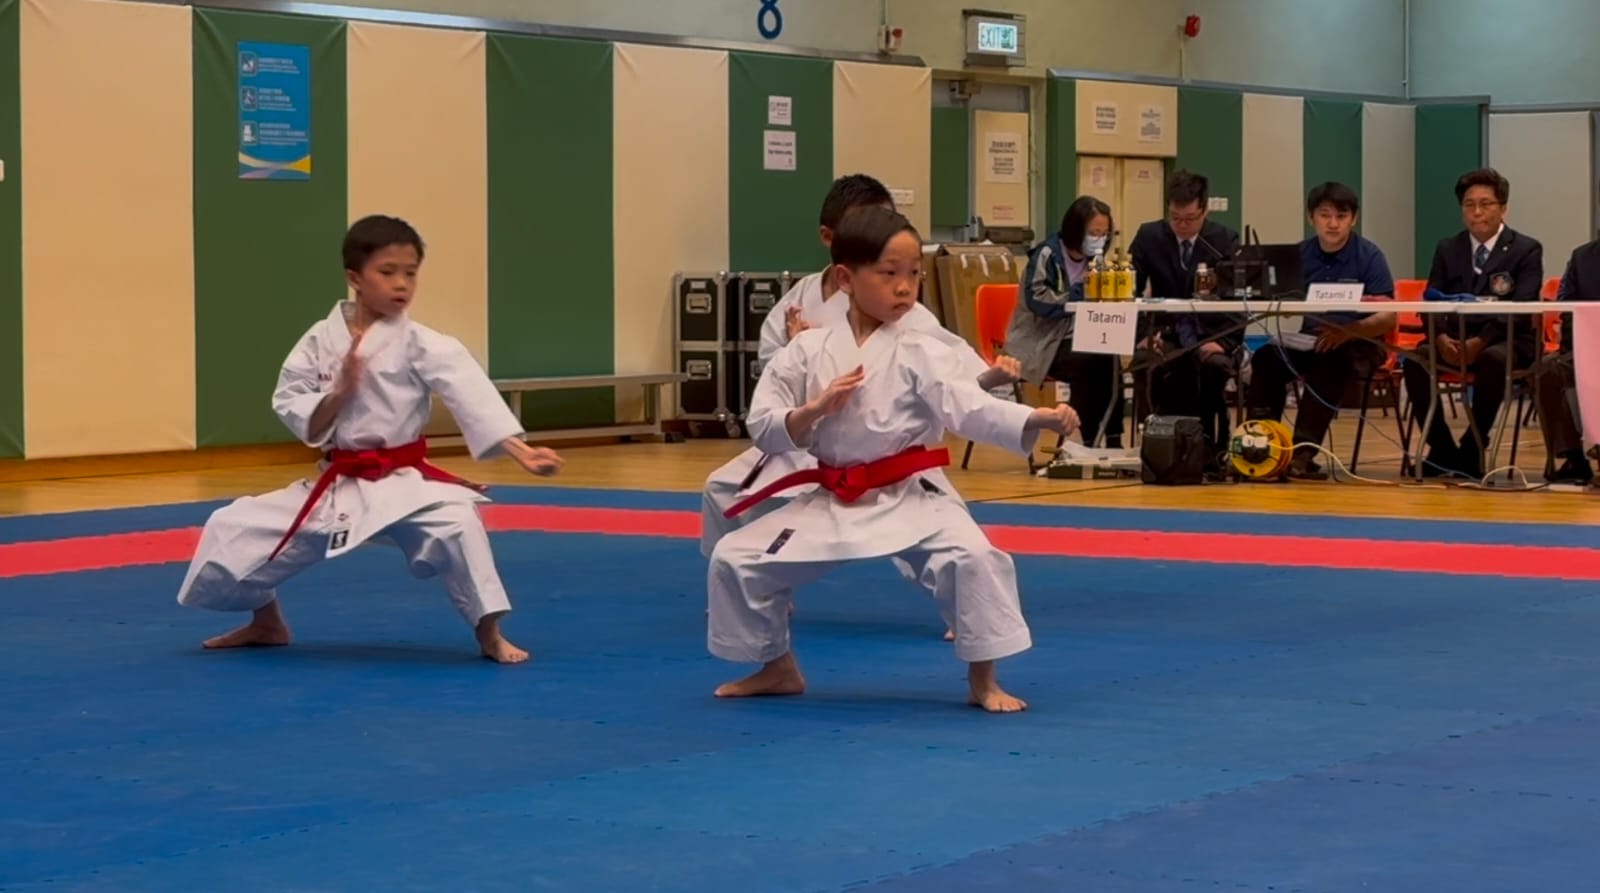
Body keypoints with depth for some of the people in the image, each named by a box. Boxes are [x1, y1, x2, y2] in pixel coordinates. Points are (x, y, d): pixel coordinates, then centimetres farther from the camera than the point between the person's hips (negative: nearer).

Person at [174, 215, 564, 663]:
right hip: (334, 487, 3)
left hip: (402, 485, -3)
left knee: (455, 522, -35)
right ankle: (266, 621, 31)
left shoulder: (421, 345, -9)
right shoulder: (321, 340, -1)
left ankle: (489, 633, -16)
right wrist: (340, 393, -19)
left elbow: (472, 395, -19)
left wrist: (521, 453, -30)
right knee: (229, 531, 2)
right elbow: (292, 411, -1)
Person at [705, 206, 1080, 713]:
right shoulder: (808, 351, -2)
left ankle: (983, 680, -7)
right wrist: (814, 410, -19)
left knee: (970, 558, -28)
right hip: (831, 501, 3)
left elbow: (972, 409, -20)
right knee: (734, 559, 1)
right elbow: (763, 427, -1)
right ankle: (777, 666, 25)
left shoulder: (922, 353, -8)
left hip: (910, 497, -3)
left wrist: (1039, 418, -35)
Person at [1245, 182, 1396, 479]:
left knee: (1331, 364, -37)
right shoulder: (1300, 254, 7)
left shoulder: (1369, 256, -5)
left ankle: (1302, 452, -34)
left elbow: (1388, 318, -13)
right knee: (1267, 357, -25)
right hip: (1311, 340, 4)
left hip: (1359, 344, -4)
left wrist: (1349, 331, -31)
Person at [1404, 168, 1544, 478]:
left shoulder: (1527, 250, 2)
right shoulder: (1447, 249, 15)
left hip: (1506, 341, -3)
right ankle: (1443, 449, -15)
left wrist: (1481, 341, -27)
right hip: (1455, 339, 4)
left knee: (1492, 361, -39)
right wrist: (1441, 337, -18)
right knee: (1415, 359, -27)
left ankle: (1472, 450, -23)